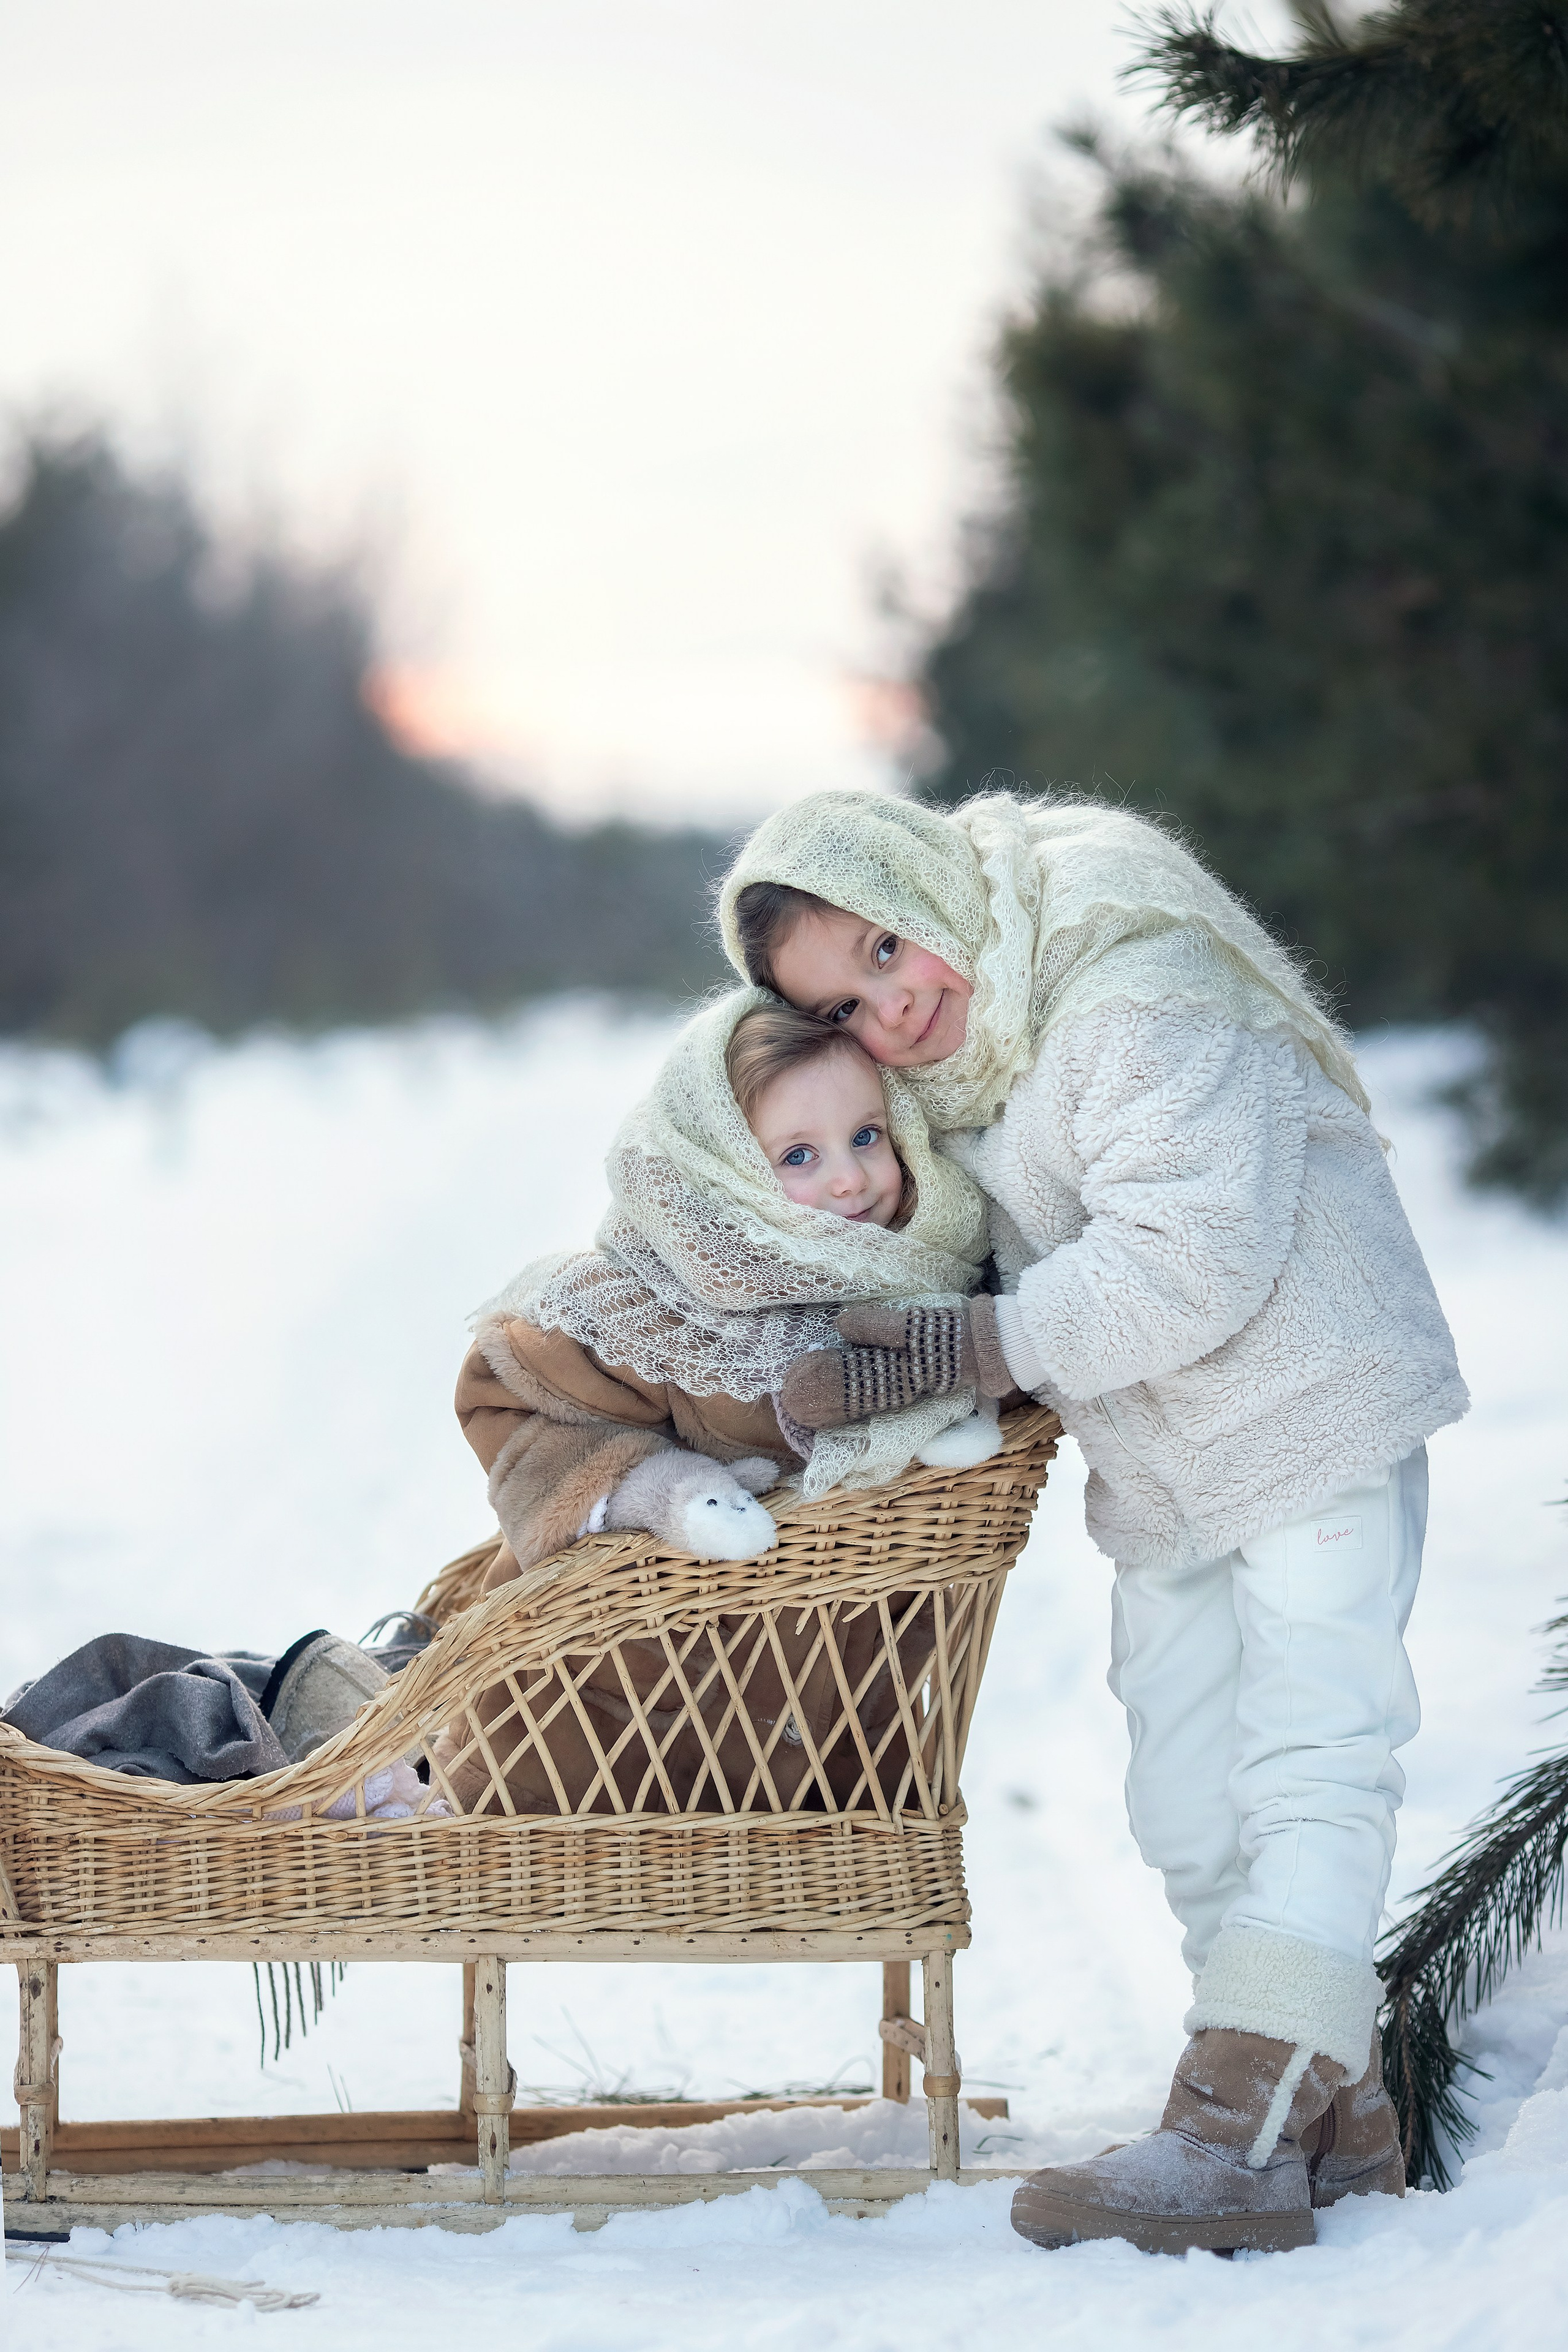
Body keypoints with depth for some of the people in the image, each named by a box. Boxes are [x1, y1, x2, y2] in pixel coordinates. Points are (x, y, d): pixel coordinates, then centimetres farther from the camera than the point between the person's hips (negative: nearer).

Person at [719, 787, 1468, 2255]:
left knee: (1303, 1762, -14)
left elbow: (1186, 1263, -30)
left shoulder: (1133, 991, -24)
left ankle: (1247, 2131, -21)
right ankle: (1335, 2109, 14)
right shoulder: (934, 1075, 3)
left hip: (1310, 1411, -9)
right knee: (1188, 1806, 7)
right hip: (1160, 1471, 9)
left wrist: (954, 1350, -28)